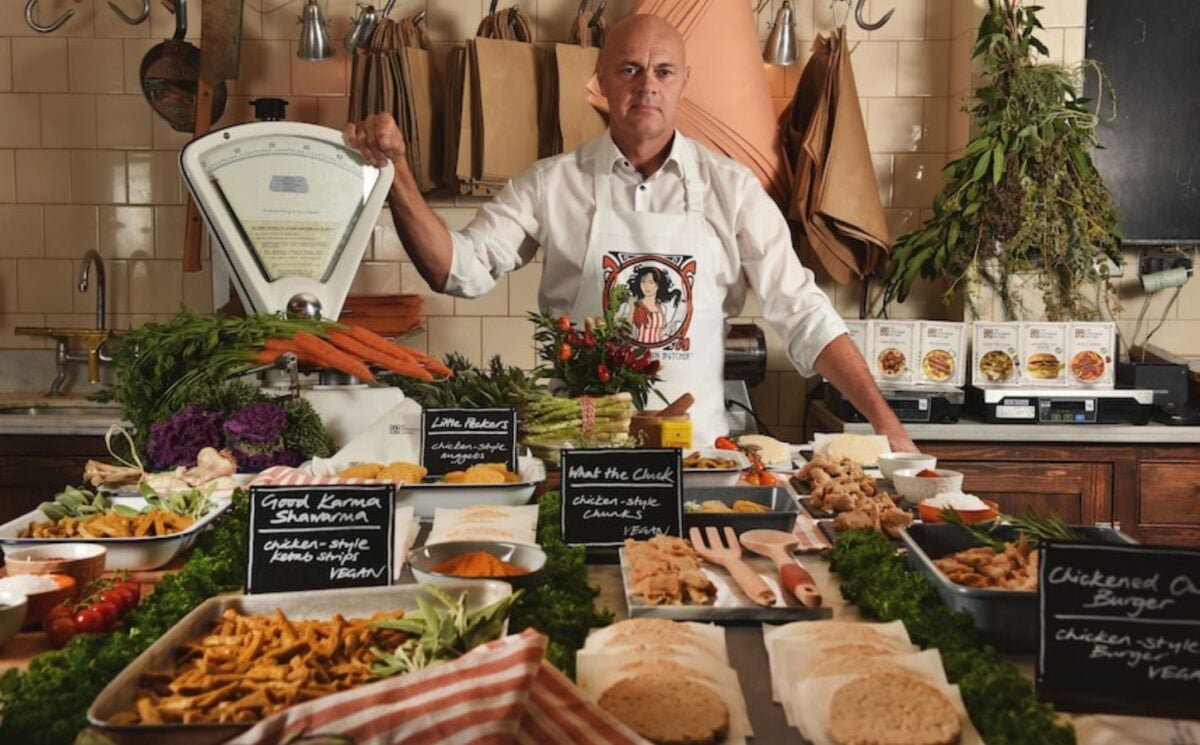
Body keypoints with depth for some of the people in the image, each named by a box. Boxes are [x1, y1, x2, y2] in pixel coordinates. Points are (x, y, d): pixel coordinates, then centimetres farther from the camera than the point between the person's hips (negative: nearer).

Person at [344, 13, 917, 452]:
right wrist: (396, 175, -18)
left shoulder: (730, 188, 2)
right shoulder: (553, 183, 2)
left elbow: (803, 315, 1)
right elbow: (460, 270, -4)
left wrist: (885, 422, -6)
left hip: (697, 447, 1)